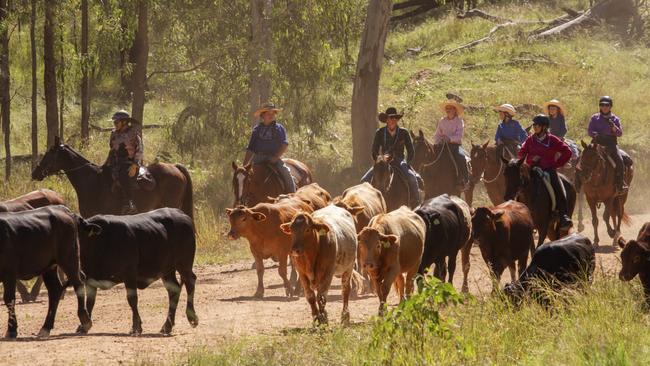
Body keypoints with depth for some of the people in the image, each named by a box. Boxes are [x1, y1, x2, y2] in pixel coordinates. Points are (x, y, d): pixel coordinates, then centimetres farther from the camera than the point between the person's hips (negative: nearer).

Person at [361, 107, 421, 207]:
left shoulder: (404, 133, 1)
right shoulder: (379, 133, 3)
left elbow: (411, 151, 6)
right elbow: (374, 152, 8)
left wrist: (406, 164, -6)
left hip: (399, 161, -2)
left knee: (412, 178, -30)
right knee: (365, 180, -17)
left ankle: (416, 205, -22)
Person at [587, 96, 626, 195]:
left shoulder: (615, 119, 12)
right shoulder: (595, 118, 12)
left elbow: (620, 133, 6)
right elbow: (590, 131, 5)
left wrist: (613, 127, -14)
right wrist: (596, 135, -17)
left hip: (611, 144, 0)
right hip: (598, 144, 0)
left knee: (619, 160, -25)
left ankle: (621, 185, -21)